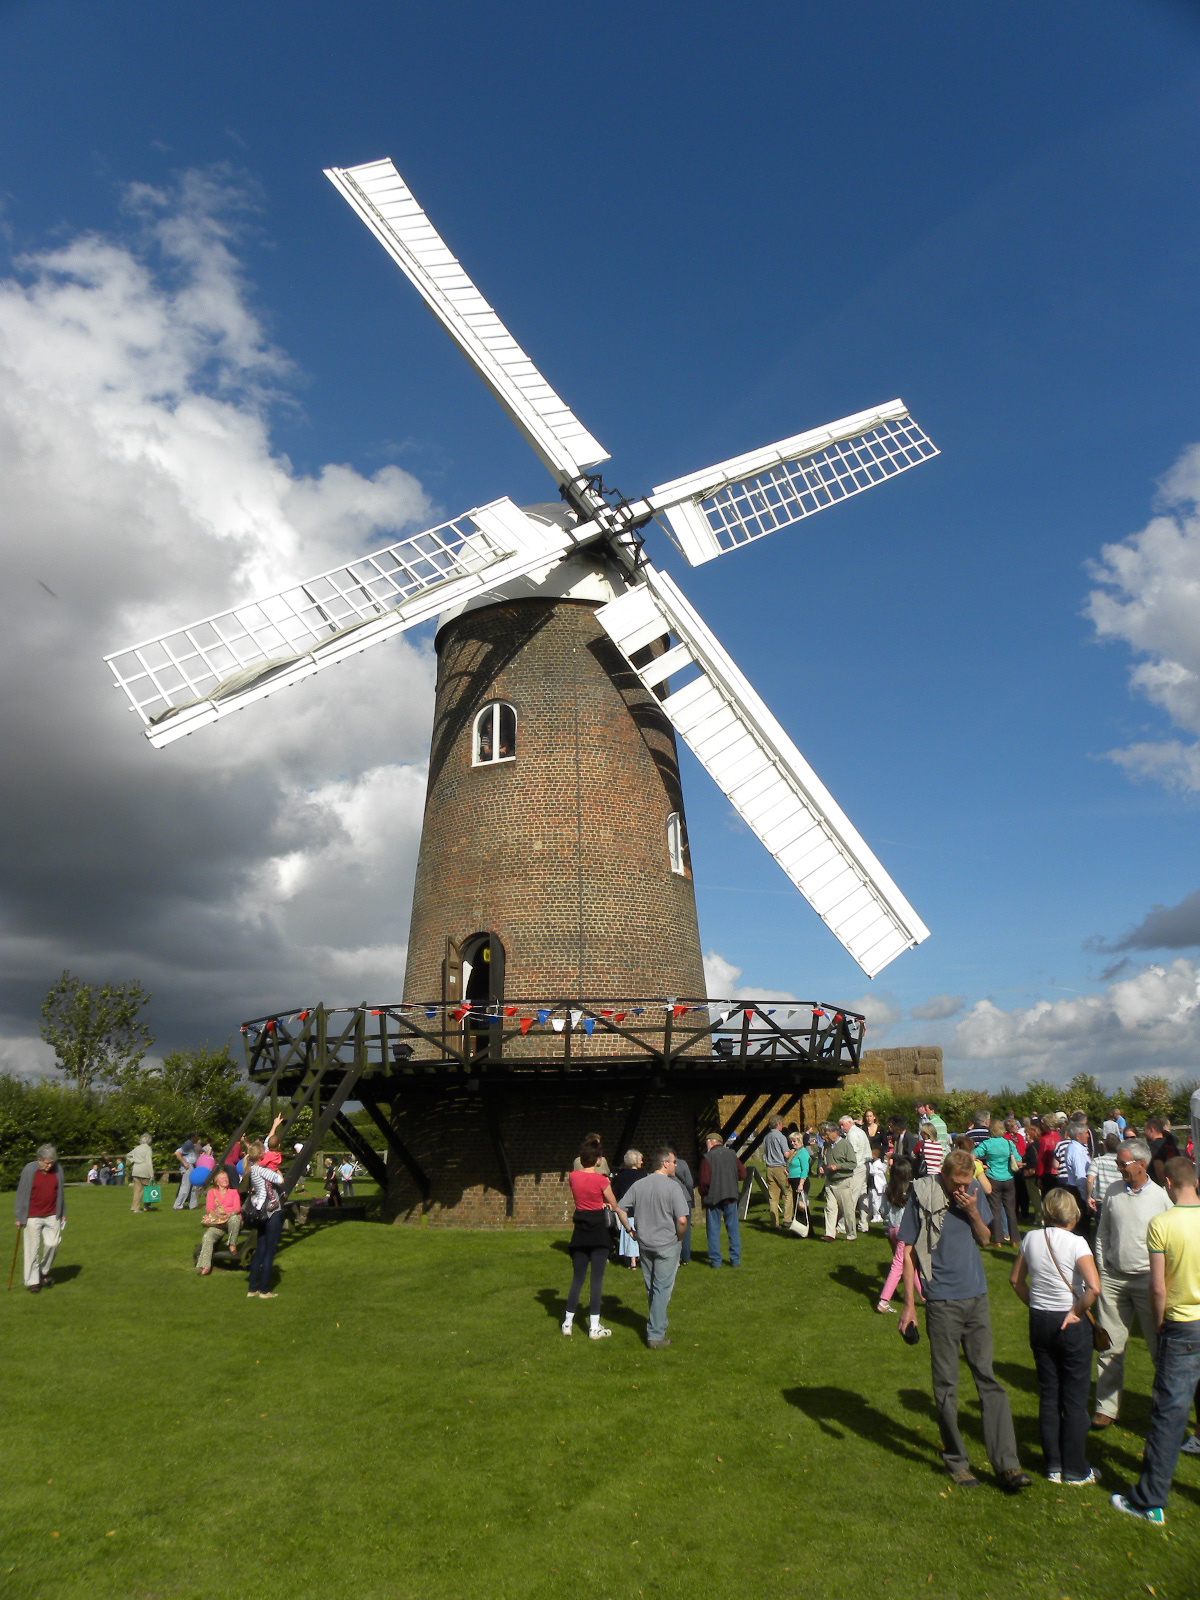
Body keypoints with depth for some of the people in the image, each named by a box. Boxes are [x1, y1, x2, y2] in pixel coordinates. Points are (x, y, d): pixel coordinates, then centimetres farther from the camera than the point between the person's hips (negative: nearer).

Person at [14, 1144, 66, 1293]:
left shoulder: (57, 1169, -1)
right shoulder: (29, 1170, -10)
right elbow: (21, 1193, -3)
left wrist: (63, 1213, 11)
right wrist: (19, 1217, 0)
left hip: (52, 1215, 2)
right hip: (32, 1217, -2)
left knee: (52, 1244, -1)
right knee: (33, 1248, 2)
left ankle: (44, 1272, 23)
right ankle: (32, 1281, 13)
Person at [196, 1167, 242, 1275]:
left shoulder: (234, 1192, 20)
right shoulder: (212, 1192, 22)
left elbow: (237, 1208, 5)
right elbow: (209, 1208, 6)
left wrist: (229, 1214, -19)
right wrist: (217, 1214, -17)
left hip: (232, 1219, -1)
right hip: (217, 1223, 1)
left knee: (234, 1219, -38)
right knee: (207, 1237, -28)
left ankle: (232, 1244, -17)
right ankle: (205, 1266, -28)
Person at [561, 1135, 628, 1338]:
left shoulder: (572, 1176, -2)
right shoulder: (601, 1180, -14)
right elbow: (616, 1207, -2)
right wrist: (629, 1228, 10)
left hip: (580, 1230, 4)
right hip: (598, 1230, -4)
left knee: (577, 1278, 14)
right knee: (597, 1279, 3)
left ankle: (568, 1323, 19)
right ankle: (594, 1328, 6)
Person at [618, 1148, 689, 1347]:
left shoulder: (638, 1185, 1)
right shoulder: (671, 1186, -15)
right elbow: (682, 1219, -20)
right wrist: (679, 1237, -3)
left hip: (644, 1243, 5)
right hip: (667, 1244, -5)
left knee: (651, 1288, 18)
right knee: (662, 1289, 2)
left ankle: (655, 1326, 30)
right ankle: (656, 1335, 3)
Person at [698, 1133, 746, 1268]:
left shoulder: (707, 1157, -12)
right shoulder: (732, 1154, 2)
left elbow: (704, 1180, -15)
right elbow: (743, 1175, 3)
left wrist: (702, 1193, 4)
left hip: (713, 1197, -4)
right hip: (731, 1196, 4)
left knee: (713, 1230, 6)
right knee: (733, 1228, 11)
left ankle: (715, 1260, 8)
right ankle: (735, 1259, 12)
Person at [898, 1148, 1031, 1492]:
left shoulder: (975, 1192, -1)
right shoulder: (922, 1196, -14)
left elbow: (984, 1238, 10)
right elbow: (908, 1252, -8)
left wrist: (973, 1212, -11)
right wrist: (909, 1304, -9)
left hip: (977, 1297, 3)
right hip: (942, 1301, -3)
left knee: (988, 1378, 5)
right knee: (946, 1385, 7)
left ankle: (1006, 1465, 11)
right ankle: (956, 1462, 22)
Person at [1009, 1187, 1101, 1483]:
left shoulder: (1031, 1239, -1)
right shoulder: (1076, 1243, -16)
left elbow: (1016, 1279, 8)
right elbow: (1094, 1287, -27)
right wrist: (1077, 1311, -13)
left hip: (1039, 1322, 4)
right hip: (1071, 1325, -4)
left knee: (1048, 1393, 15)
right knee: (1075, 1397, 9)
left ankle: (1053, 1466, 23)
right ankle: (1075, 1470, 18)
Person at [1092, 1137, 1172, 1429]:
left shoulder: (1161, 1197, -8)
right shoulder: (1113, 1194, 4)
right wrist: (1101, 1270, 6)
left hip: (1148, 1281, -3)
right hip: (1113, 1279, 3)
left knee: (1160, 1348, 7)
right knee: (1110, 1346, 6)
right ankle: (1106, 1408, 15)